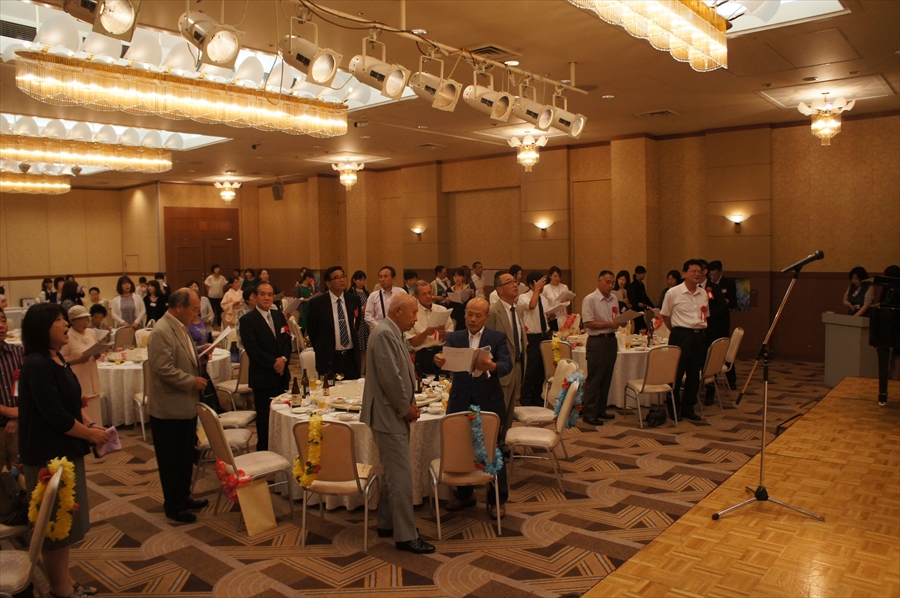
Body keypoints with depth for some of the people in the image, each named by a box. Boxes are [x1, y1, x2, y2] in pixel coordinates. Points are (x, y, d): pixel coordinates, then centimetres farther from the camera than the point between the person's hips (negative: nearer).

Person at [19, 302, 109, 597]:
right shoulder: (37, 365, -21)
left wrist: (91, 424, 0)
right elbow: (54, 415, -24)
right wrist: (90, 433, -13)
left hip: (64, 450, 10)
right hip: (49, 455, -10)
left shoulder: (55, 359, 9)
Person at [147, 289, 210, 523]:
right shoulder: (161, 332, -20)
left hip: (186, 406, 9)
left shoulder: (179, 327, 10)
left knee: (186, 457, 20)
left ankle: (183, 497, 34)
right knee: (172, 460, 6)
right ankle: (172, 506, 20)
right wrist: (192, 381, -19)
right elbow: (164, 369, -26)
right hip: (170, 409, -9)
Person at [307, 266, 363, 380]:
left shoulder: (354, 299, 4)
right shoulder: (317, 302, -7)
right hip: (329, 359, -3)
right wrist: (321, 351, 9)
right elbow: (312, 330, 2)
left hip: (352, 357, 3)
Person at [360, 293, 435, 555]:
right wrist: (407, 408, -13)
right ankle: (405, 536, 5)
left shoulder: (393, 333, 13)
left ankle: (387, 524, 30)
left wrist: (410, 404, 8)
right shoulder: (384, 333, -19)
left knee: (394, 472, 18)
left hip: (396, 414, 11)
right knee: (401, 475, -4)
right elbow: (390, 377, -24)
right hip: (389, 415, -11)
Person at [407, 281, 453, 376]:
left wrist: (443, 333, -12)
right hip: (423, 355, -2)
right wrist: (425, 333, -18)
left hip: (443, 352, 2)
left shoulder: (442, 310, 6)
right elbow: (413, 342, -3)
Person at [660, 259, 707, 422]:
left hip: (699, 336, 5)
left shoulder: (704, 294, 9)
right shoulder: (673, 293, -6)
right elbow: (665, 315, 2)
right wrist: (677, 331, 6)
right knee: (676, 373, 1)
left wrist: (700, 329, 10)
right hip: (680, 335, -5)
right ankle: (674, 408, 14)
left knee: (694, 374, 9)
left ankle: (688, 408, 21)